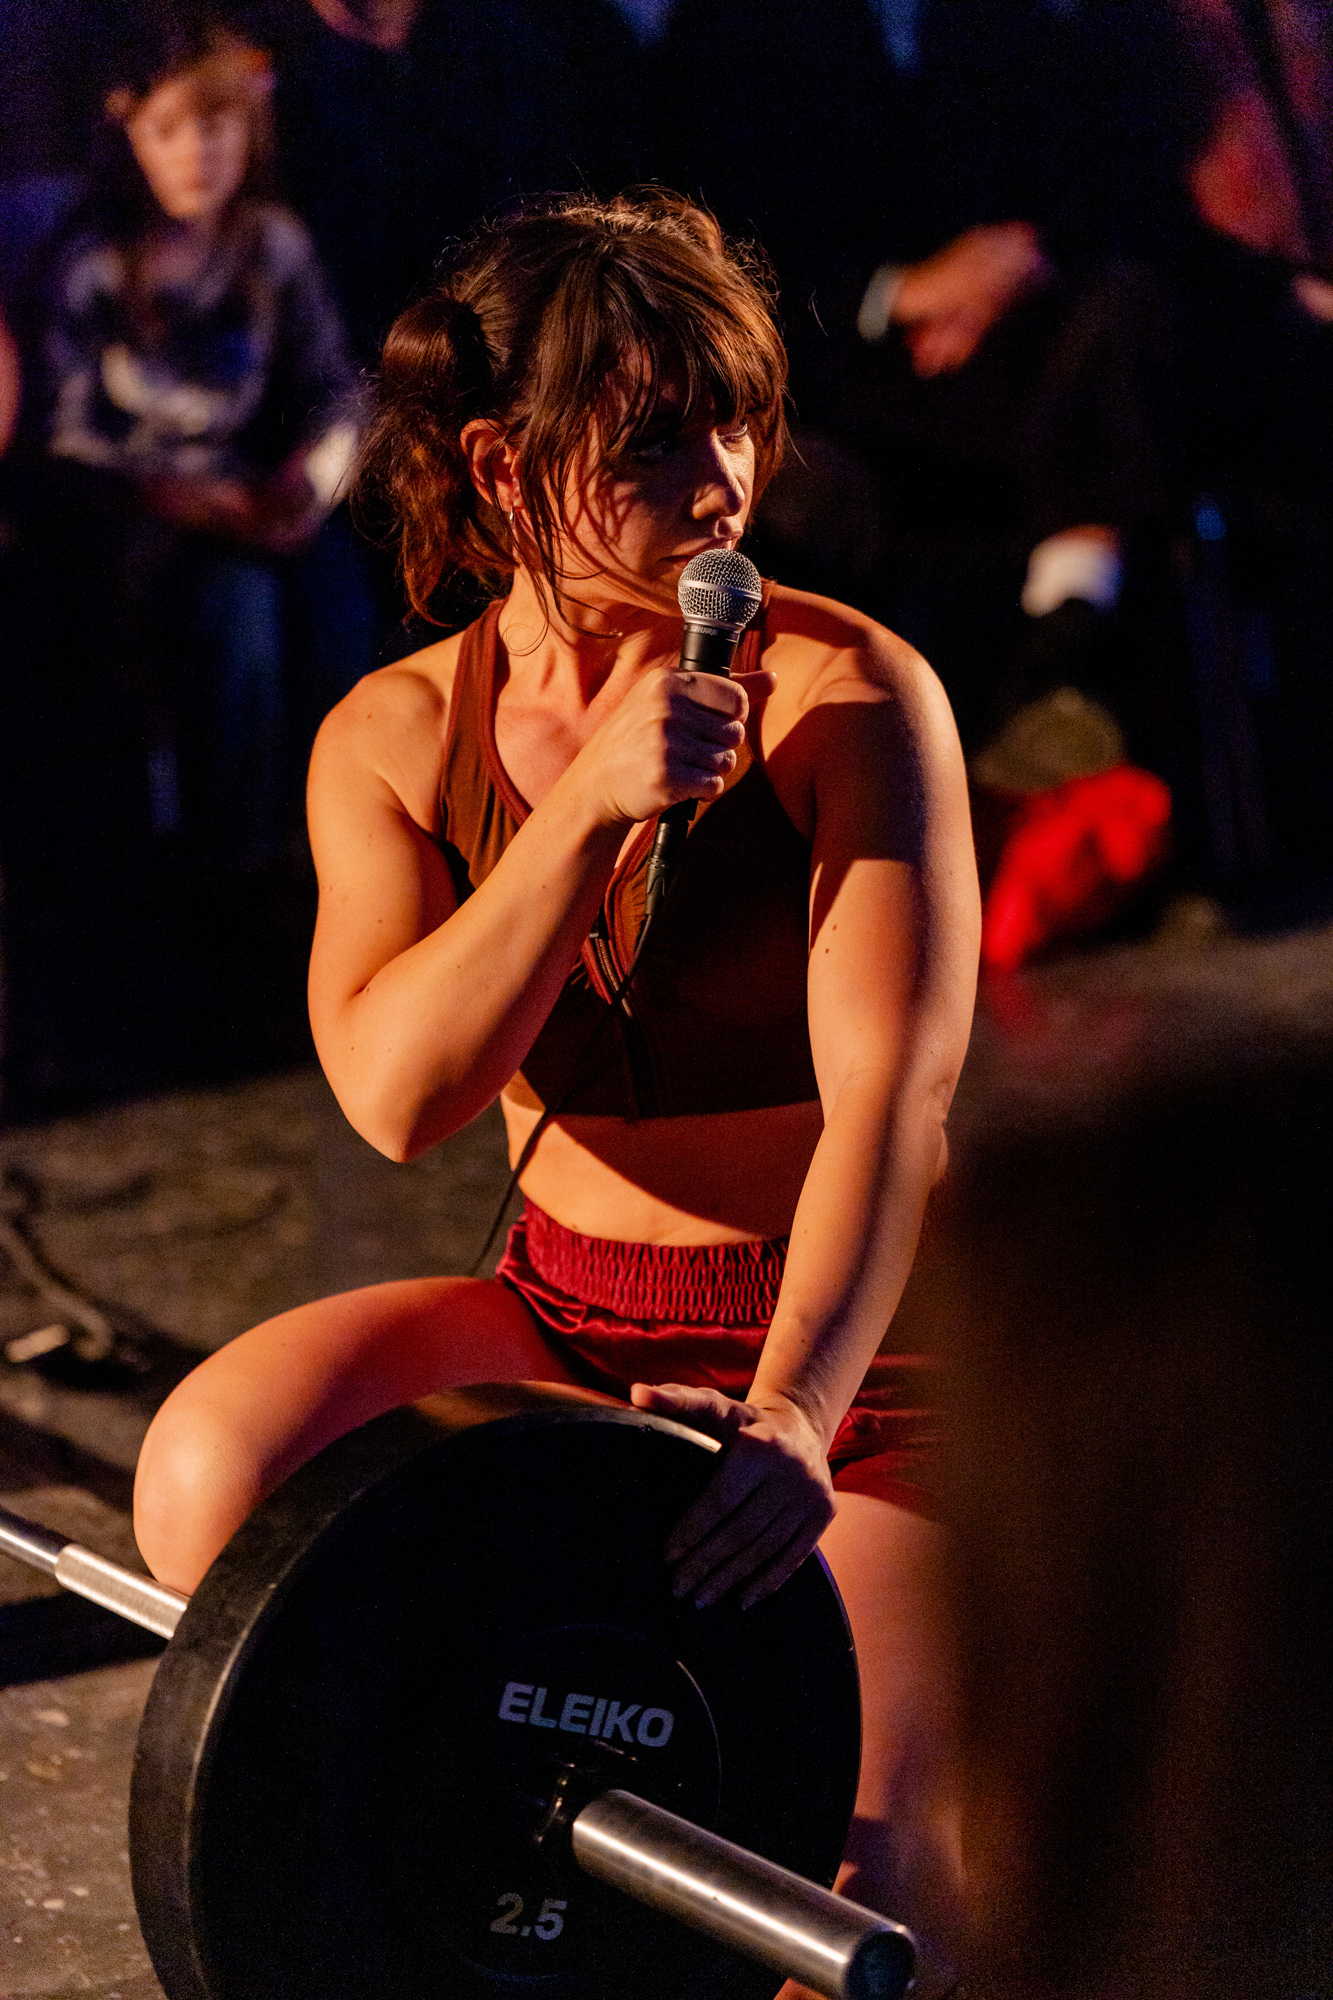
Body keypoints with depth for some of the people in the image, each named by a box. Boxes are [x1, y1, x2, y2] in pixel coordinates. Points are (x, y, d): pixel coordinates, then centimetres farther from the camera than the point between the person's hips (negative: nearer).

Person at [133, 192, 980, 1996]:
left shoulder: (851, 695, -14)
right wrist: (592, 805, -27)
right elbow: (397, 1092, -17)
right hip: (567, 1315, 4)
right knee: (216, 1463, -24)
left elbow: (890, 1081, -25)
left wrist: (796, 1415, -40)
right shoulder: (394, 743, -3)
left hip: (848, 1334, -3)